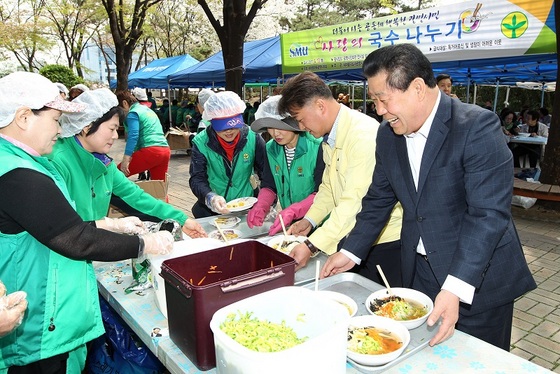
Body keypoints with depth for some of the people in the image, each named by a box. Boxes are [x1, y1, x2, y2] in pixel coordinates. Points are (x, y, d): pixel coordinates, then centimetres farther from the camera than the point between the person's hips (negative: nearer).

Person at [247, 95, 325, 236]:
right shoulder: (271, 148, 5)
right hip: (287, 224, 5)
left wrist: (292, 211, -28)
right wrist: (261, 206, -10)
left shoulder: (317, 147, -13)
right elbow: (268, 185, 10)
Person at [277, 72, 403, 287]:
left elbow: (354, 203, -28)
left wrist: (311, 246, -27)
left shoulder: (364, 135, -23)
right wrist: (309, 220, 2)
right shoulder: (330, 138, 8)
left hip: (384, 242, -8)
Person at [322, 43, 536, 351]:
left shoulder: (477, 127, -20)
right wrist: (350, 251, 2)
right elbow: (378, 199, 8)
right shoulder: (388, 134, 0)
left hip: (478, 279, -5)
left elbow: (488, 213, -25)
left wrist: (455, 288, -32)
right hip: (419, 274, 5)